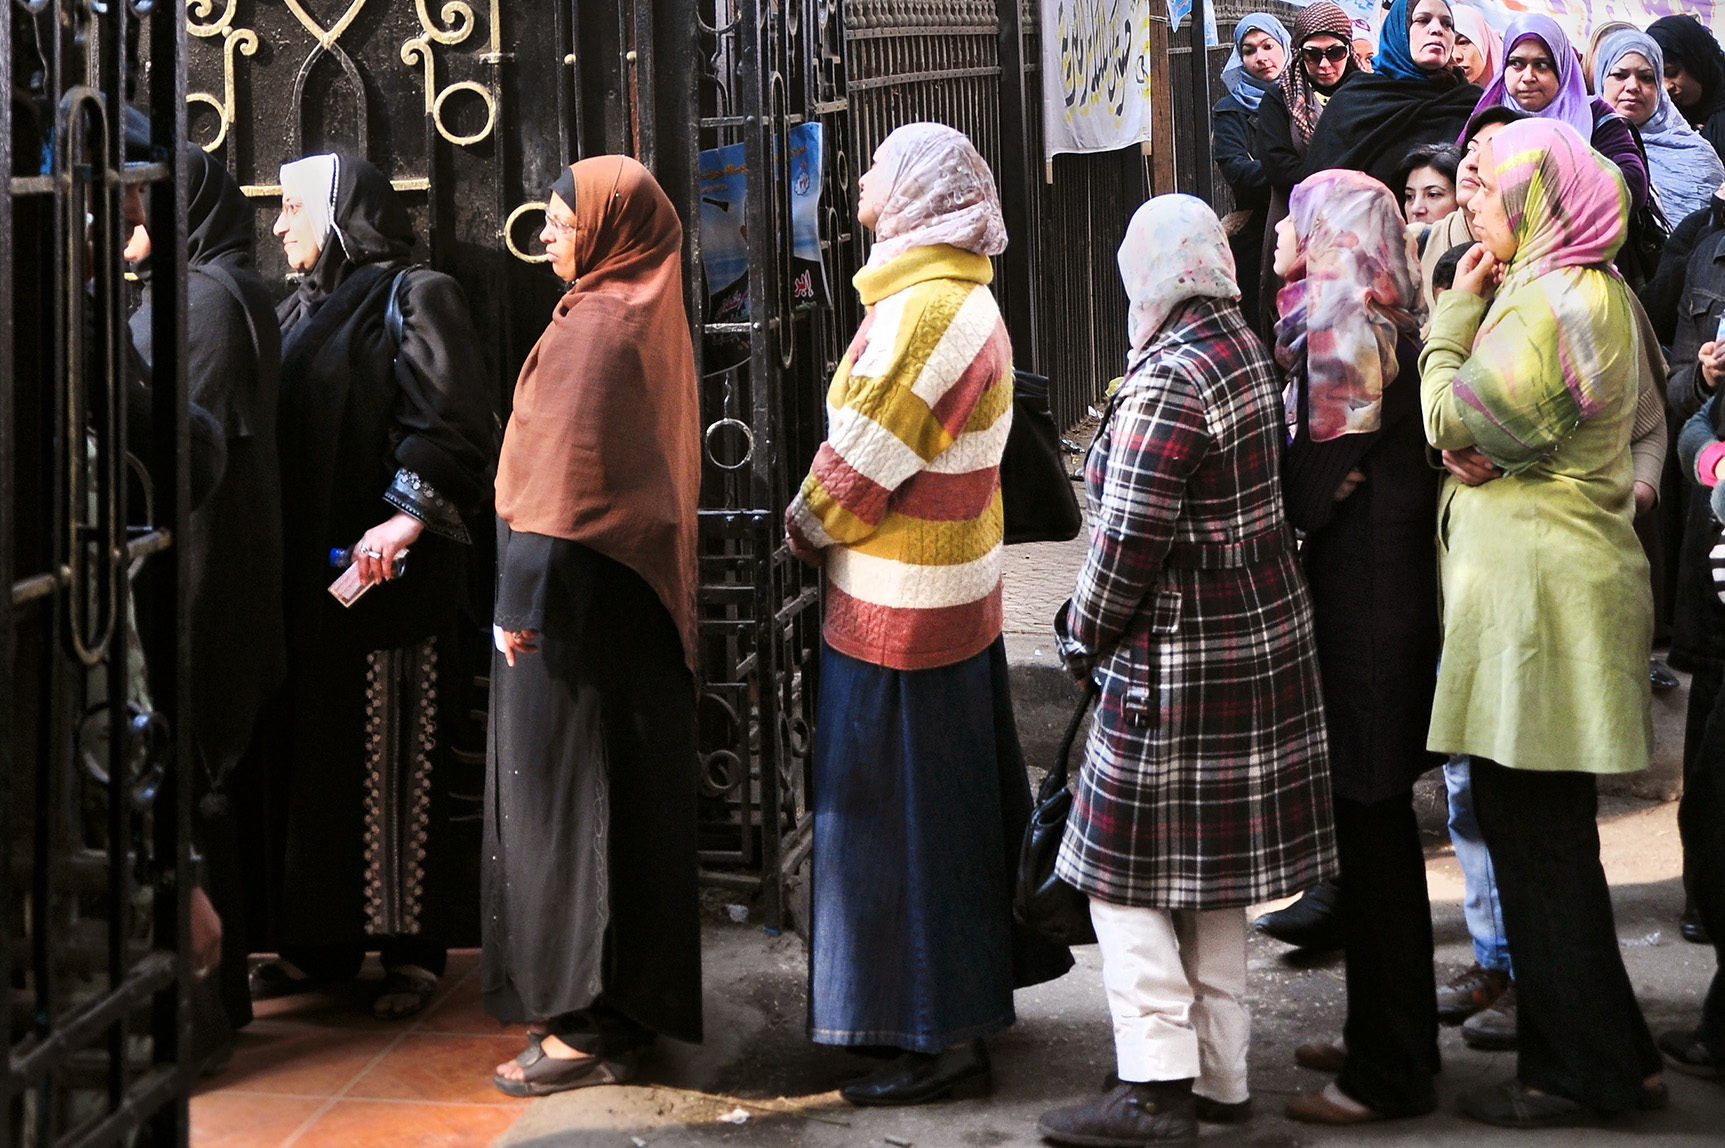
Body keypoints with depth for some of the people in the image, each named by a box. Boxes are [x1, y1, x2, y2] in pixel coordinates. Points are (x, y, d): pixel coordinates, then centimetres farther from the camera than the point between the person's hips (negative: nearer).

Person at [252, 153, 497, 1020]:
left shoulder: (412, 297, -3)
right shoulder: (297, 309, 20)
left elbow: (451, 423, -14)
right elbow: (273, 434, 21)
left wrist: (409, 517, -24)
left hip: (387, 574, -7)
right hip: (304, 574, 7)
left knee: (395, 761, -3)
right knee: (306, 756, 7)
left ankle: (412, 948, 5)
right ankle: (316, 941, 16)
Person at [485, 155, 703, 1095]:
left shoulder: (597, 326, -16)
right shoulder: (646, 314, 13)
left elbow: (566, 476, -21)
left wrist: (523, 602, -18)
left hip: (582, 600, -10)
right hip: (636, 588, 10)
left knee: (571, 798, -3)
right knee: (620, 791, 14)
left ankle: (590, 1025, 3)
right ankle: (619, 1002, 22)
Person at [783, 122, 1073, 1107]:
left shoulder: (927, 309, -22)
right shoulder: (964, 297, 11)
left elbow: (865, 458, -21)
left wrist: (807, 529, -3)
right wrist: (826, 524, 9)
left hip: (900, 609, -10)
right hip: (956, 591, 10)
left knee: (905, 821, -1)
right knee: (954, 803, 19)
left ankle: (942, 1038, 8)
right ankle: (973, 994, 33)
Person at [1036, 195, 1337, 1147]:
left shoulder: (1165, 384, -20)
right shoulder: (1244, 348, 8)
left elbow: (1130, 536, -21)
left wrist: (1083, 638, -6)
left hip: (1179, 661, -9)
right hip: (1262, 636, 9)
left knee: (1129, 871, -1)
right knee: (1213, 869, 16)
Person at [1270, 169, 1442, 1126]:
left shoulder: (1344, 327, -14)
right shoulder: (1375, 322, 14)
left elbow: (1318, 480, -17)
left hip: (1361, 598, -10)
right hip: (1387, 588, 10)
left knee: (1368, 826, -3)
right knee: (1377, 822, 17)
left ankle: (1389, 1072, 5)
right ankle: (1391, 1034, 28)